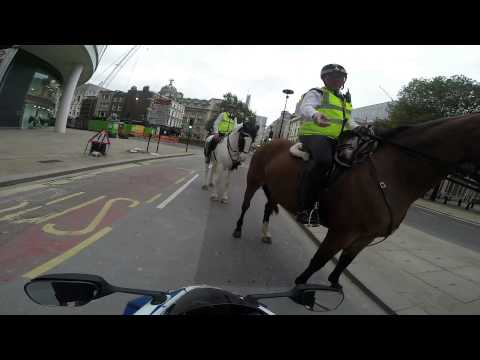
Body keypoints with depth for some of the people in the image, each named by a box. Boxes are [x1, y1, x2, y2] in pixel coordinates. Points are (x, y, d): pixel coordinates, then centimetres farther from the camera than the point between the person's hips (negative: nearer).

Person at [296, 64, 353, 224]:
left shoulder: (346, 100, 31)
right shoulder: (316, 93, 8)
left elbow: (349, 123, 35)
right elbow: (305, 107, -13)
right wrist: (316, 115, -36)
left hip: (337, 139, 8)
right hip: (314, 134, -8)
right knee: (323, 160, -36)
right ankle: (304, 208, -34)